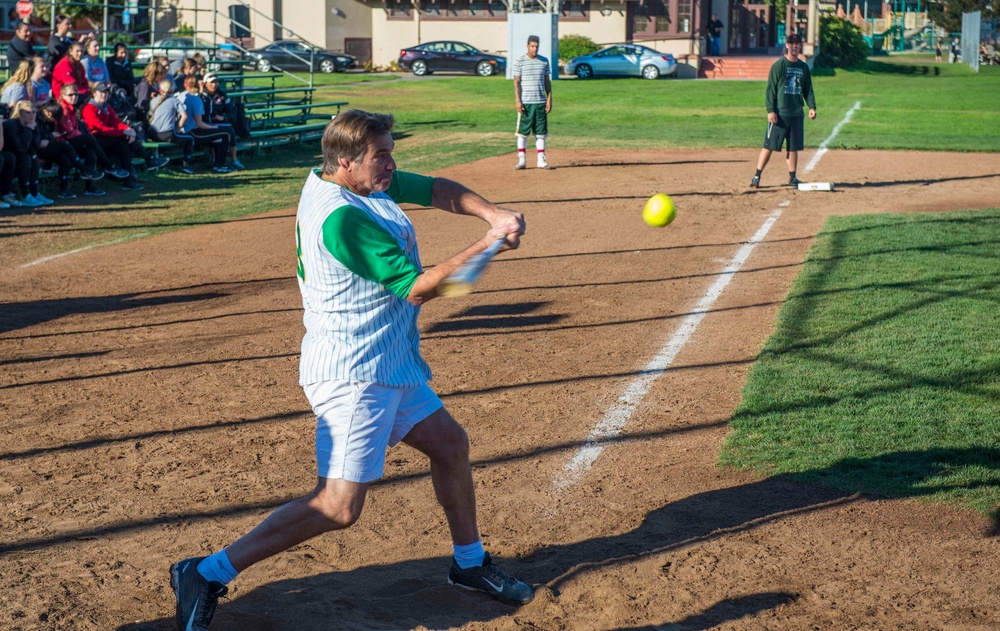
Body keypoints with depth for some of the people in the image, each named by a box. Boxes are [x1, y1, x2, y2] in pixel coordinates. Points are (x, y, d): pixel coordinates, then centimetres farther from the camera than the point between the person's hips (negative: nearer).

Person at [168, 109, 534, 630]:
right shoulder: (341, 217, -25)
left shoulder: (364, 182, 4)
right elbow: (416, 288, -22)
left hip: (392, 366, 11)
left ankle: (469, 562, 39)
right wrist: (488, 244, -18)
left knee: (449, 444, 21)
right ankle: (207, 574, -7)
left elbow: (437, 190, 10)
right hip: (352, 376, -11)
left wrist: (493, 214, -8)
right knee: (338, 506, -13)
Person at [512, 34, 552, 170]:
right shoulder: (519, 61, 0)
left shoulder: (544, 61, 9)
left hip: (540, 103, 3)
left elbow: (547, 81, 12)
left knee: (540, 132, 4)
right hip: (525, 102, -3)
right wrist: (517, 100, -10)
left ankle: (541, 160, 9)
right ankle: (521, 159, 5)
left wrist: (549, 99, 5)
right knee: (522, 132, 0)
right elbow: (516, 81, -2)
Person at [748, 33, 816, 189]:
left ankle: (792, 178, 14)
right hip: (779, 114, -5)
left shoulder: (804, 67, 11)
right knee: (769, 146, -4)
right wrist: (770, 110, -13)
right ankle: (757, 176, 1)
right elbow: (771, 89, -6)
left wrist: (812, 106, 1)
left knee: (794, 147, 8)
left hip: (797, 114, 5)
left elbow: (808, 89, 15)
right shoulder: (778, 65, -4)